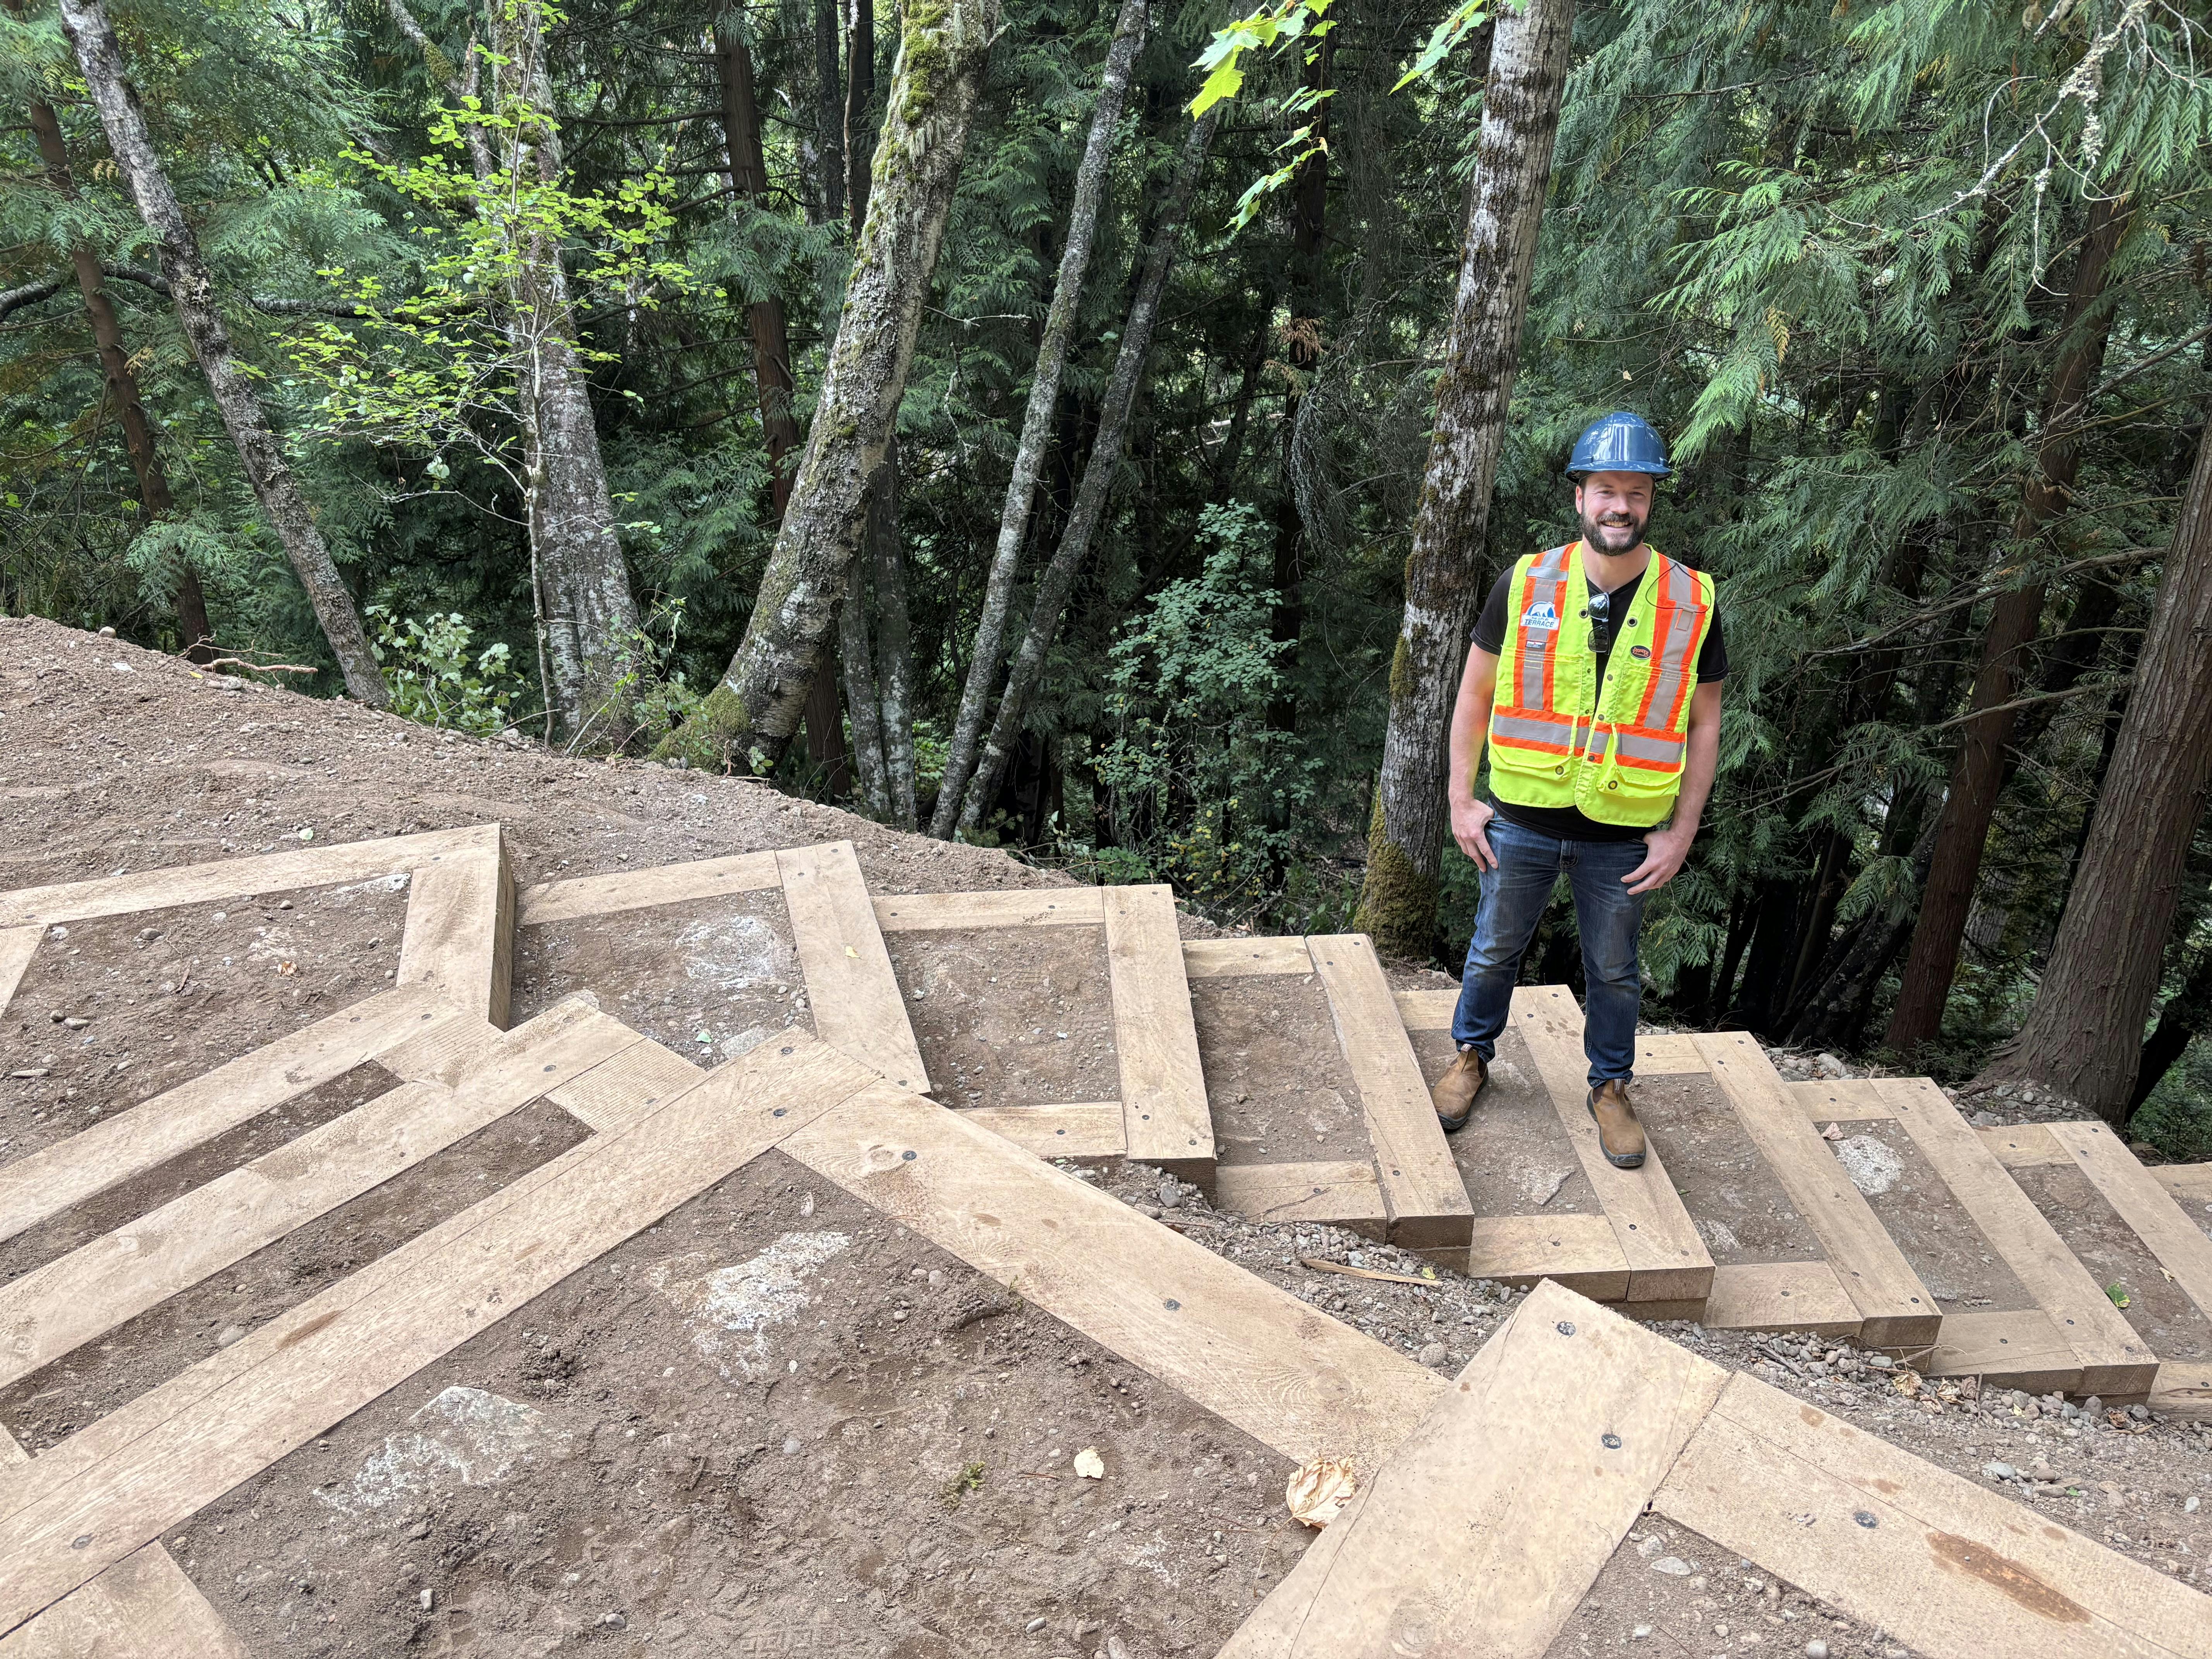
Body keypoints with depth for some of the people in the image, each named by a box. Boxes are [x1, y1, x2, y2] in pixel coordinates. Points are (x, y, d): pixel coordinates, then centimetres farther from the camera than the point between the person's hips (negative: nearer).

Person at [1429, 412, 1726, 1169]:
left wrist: (1682, 833, -3)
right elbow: (1475, 694, 1)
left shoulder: (1691, 603, -7)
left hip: (1623, 836, 0)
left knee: (1614, 972, 16)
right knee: (1494, 951, 18)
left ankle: (1611, 1086, 38)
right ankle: (1473, 1056, 41)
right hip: (1522, 822, 1)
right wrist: (1461, 800, -2)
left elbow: (1703, 723, 1)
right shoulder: (1525, 584, -7)